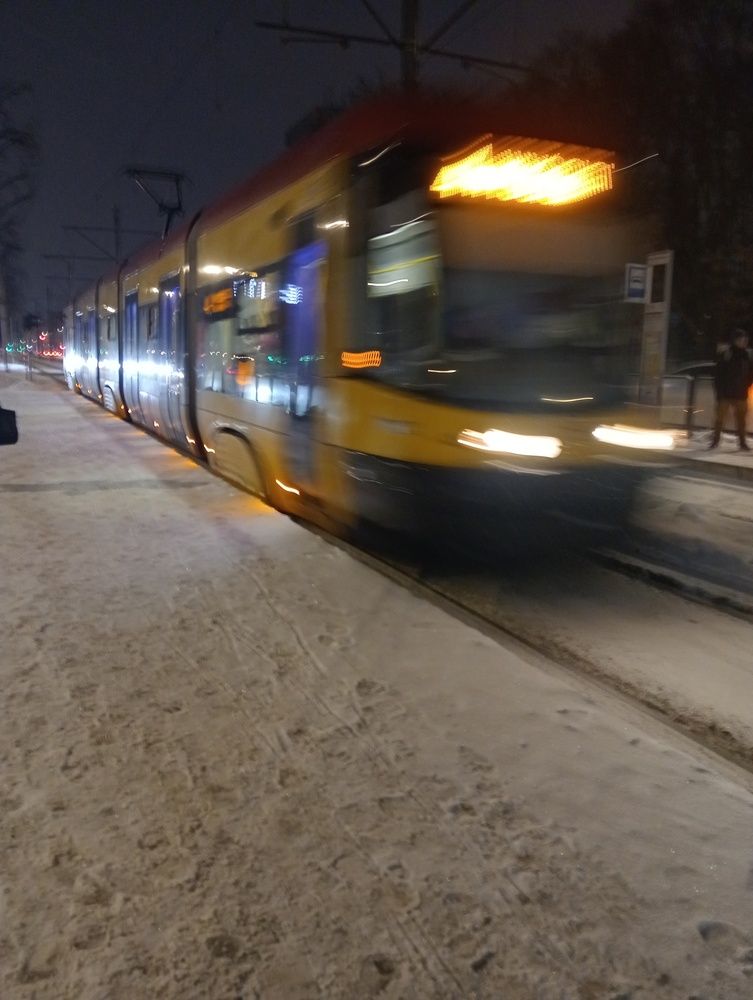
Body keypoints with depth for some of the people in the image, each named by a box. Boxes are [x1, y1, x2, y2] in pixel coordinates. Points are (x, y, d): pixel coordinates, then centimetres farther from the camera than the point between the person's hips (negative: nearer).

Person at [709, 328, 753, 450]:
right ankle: (715, 441, 7)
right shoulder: (725, 353, -8)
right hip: (725, 393, -4)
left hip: (740, 394, 4)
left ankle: (742, 443, 15)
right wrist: (719, 389, -11)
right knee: (720, 418, -2)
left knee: (741, 419, 7)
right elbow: (718, 373, -8)